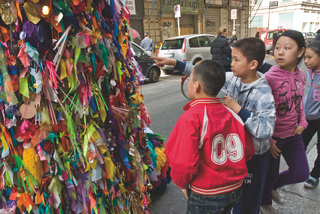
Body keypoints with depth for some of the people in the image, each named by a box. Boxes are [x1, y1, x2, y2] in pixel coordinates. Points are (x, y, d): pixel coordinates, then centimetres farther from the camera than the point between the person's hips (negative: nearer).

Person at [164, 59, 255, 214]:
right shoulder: (232, 114, -5)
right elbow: (248, 151, 1)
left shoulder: (190, 117, -23)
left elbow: (184, 161, -26)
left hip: (206, 196, -6)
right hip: (235, 190, 6)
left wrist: (182, 183, -7)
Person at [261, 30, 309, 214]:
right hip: (273, 136, -6)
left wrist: (302, 122, 2)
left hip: (293, 134, 6)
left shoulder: (301, 75, -1)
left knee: (302, 173, 14)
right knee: (270, 175, 13)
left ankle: (273, 187, 44)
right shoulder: (269, 77, -21)